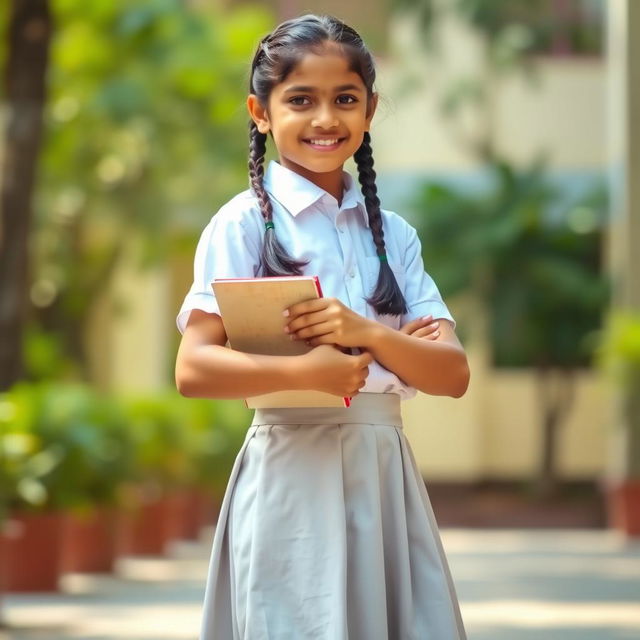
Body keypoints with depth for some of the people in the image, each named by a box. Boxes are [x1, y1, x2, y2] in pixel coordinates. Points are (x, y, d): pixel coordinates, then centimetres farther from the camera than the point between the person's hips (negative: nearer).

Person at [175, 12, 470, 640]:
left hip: (385, 470, 5)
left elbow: (452, 374, 3)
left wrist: (367, 333, -14)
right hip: (292, 465, -5)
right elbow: (194, 370, -11)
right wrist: (306, 372, -22)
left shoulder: (392, 234, 11)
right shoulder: (244, 223, -3)